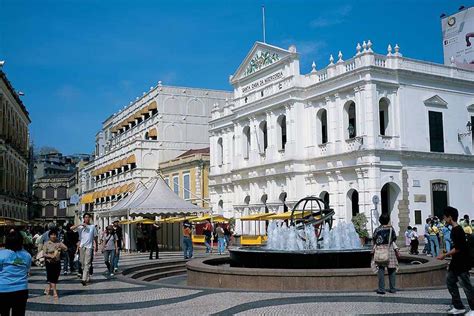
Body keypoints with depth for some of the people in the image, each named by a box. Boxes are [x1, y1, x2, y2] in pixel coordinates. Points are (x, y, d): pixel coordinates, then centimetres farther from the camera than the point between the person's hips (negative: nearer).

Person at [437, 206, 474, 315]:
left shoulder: (457, 230, -20)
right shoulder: (455, 230, 10)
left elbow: (457, 248, -23)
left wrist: (444, 255, -15)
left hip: (462, 264, -10)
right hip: (456, 263, 10)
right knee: (450, 282, 13)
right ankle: (459, 307, 19)